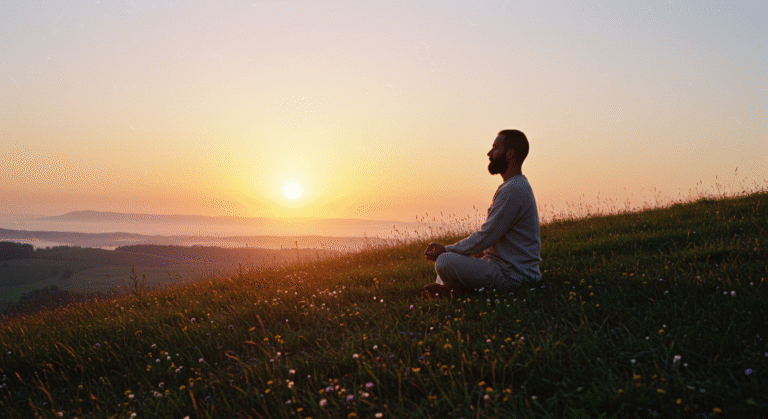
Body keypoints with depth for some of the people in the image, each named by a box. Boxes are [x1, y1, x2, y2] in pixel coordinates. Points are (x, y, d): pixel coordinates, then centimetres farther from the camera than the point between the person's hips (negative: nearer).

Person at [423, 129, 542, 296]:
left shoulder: (513, 190, -18)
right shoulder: (517, 186, 17)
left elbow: (485, 237, -19)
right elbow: (490, 236, 19)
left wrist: (446, 250, -7)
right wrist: (447, 249, 13)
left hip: (513, 276, -11)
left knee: (445, 261, -27)